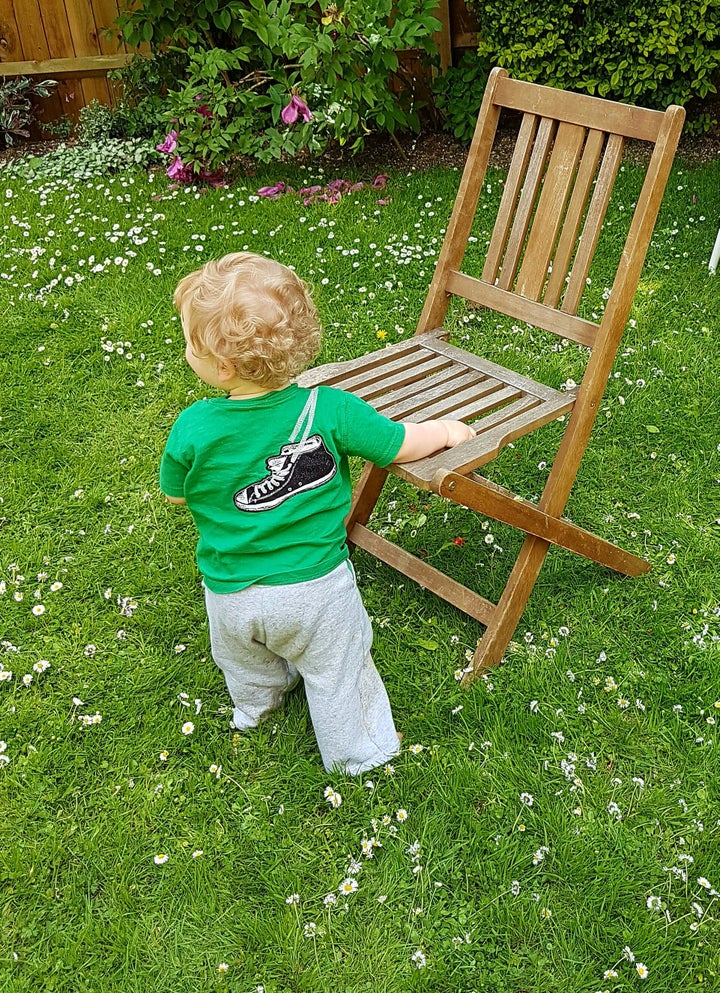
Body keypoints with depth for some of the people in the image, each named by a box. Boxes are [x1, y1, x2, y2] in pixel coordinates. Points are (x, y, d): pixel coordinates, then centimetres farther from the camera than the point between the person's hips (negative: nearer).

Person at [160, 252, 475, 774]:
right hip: (316, 587, -1)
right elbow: (402, 445, -10)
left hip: (232, 595, 2)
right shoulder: (330, 411, -23)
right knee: (335, 673, 23)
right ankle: (358, 750, 45)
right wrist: (447, 429, 10)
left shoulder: (192, 430, -23)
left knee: (244, 662, 34)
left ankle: (255, 705, 64)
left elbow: (175, 494, -4)